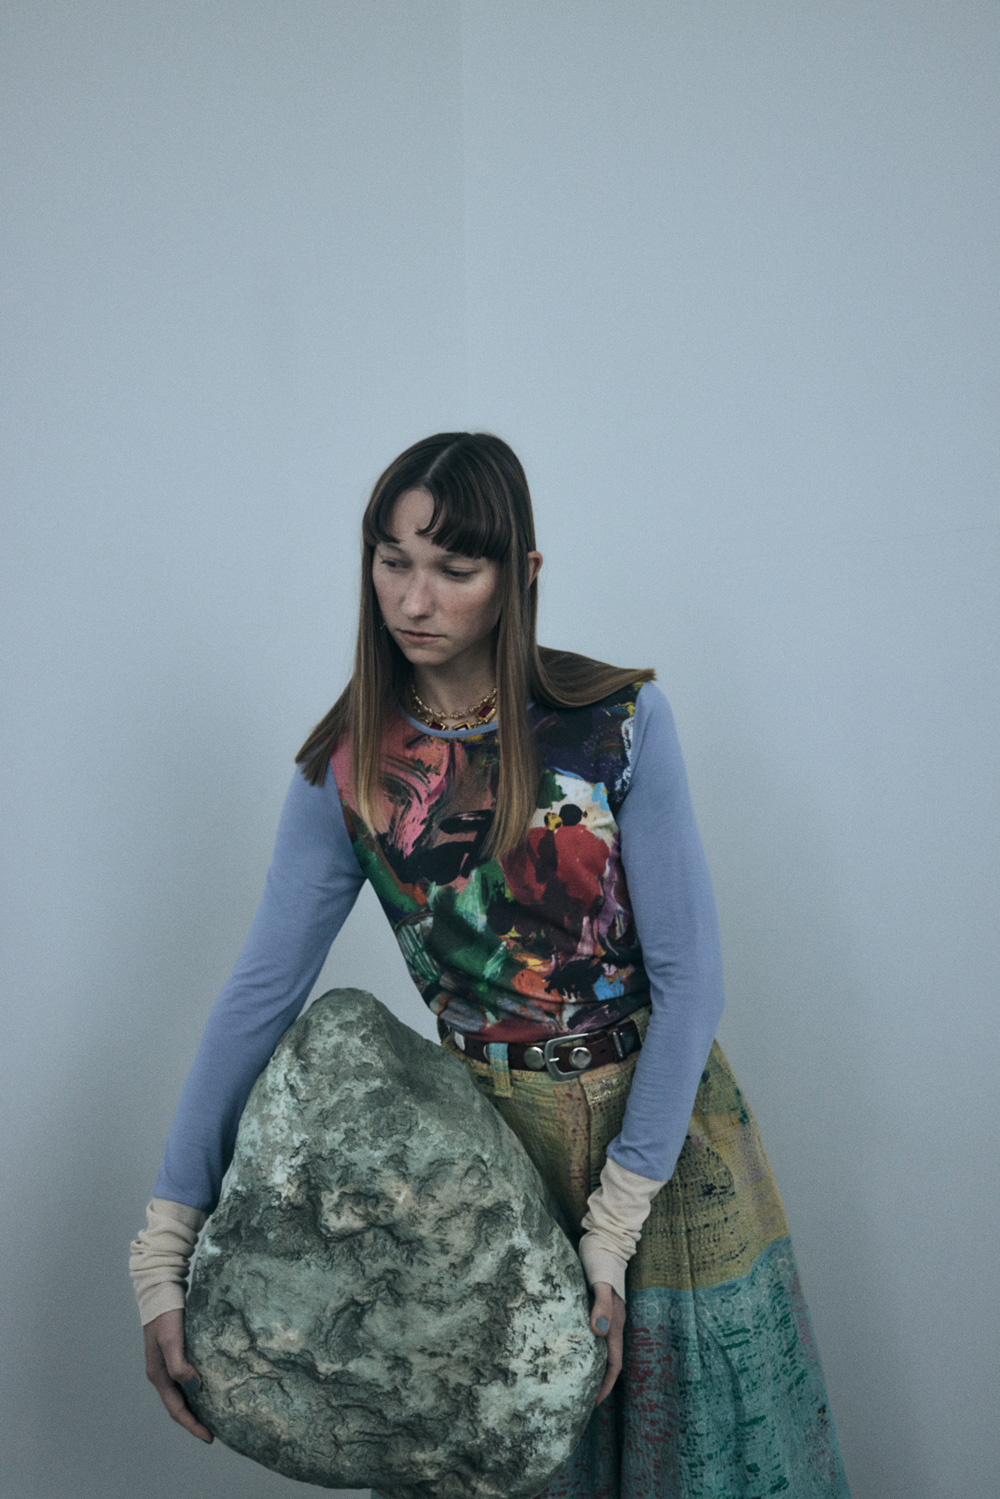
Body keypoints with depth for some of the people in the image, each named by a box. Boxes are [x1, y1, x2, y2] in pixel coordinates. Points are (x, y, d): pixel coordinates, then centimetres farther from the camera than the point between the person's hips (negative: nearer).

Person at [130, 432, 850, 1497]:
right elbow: (259, 996, -7)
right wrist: (165, 1250, -11)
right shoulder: (346, 771, -8)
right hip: (492, 1139, 1)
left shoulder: (619, 721, -15)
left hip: (667, 1128, -1)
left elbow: (687, 977, -14)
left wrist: (613, 1226, -15)